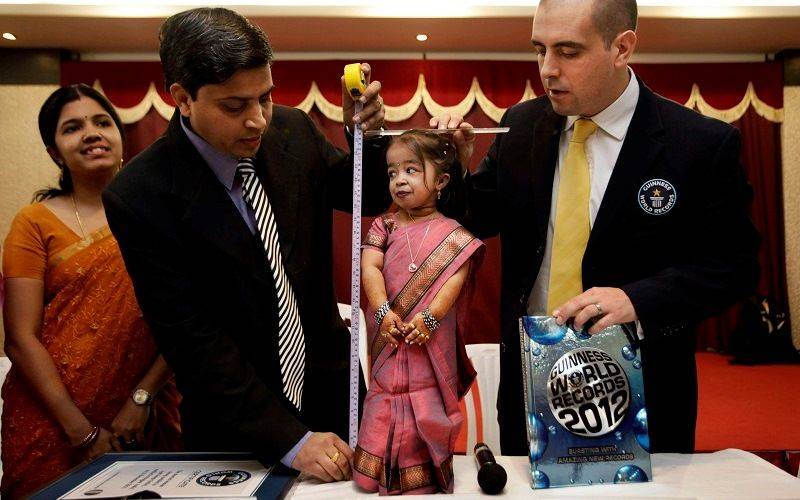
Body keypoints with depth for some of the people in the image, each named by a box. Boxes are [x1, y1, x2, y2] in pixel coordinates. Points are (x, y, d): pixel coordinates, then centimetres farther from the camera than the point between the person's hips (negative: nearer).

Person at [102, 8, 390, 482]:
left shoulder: (293, 130, -8)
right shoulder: (139, 196, -20)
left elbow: (370, 197, 7)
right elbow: (192, 340, -19)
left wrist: (367, 133, -14)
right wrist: (289, 439, -22)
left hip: (331, 387, 4)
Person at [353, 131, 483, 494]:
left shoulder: (452, 235, -1)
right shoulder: (385, 225, 7)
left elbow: (456, 279, -11)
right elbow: (369, 267, -5)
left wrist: (430, 317, -23)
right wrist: (383, 312, -18)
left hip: (432, 341, -2)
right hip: (390, 339, 2)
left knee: (427, 418, 6)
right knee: (386, 418, 7)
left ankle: (427, 483, 22)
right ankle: (385, 480, 22)